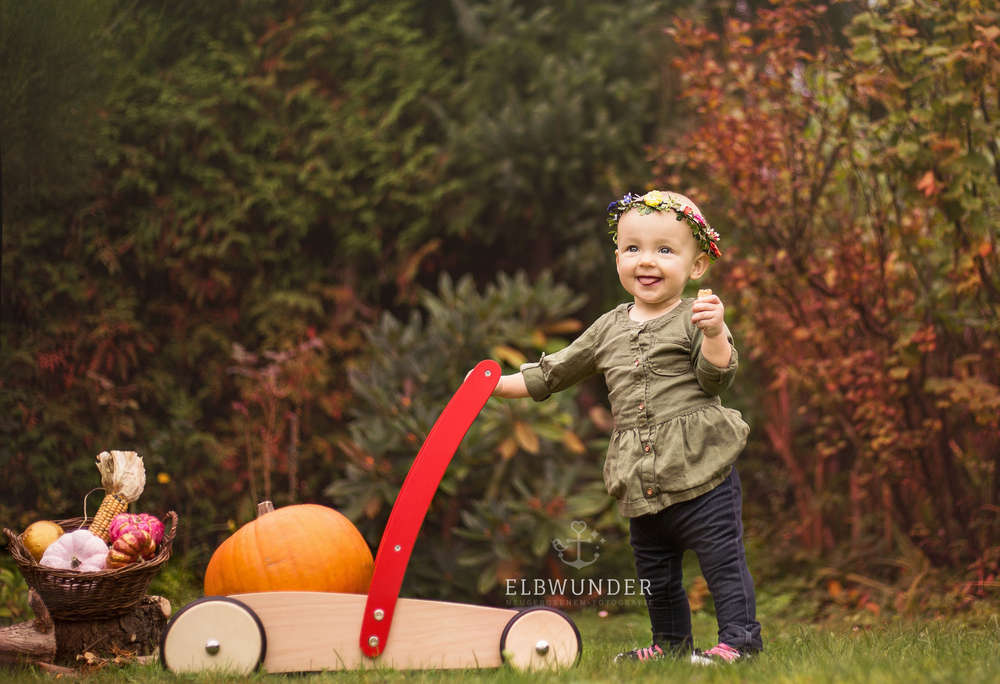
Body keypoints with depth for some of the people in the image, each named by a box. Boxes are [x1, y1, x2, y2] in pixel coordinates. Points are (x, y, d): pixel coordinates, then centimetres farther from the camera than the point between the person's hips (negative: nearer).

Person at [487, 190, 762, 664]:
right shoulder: (608, 329, 13)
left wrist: (714, 335, -29)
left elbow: (716, 379, -12)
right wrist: (501, 383, 17)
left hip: (700, 469, -6)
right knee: (654, 572, 15)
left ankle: (739, 638, 1)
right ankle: (671, 643, 29)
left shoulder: (695, 318, -3)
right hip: (641, 483, 6)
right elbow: (556, 371, 21)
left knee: (723, 559, -6)